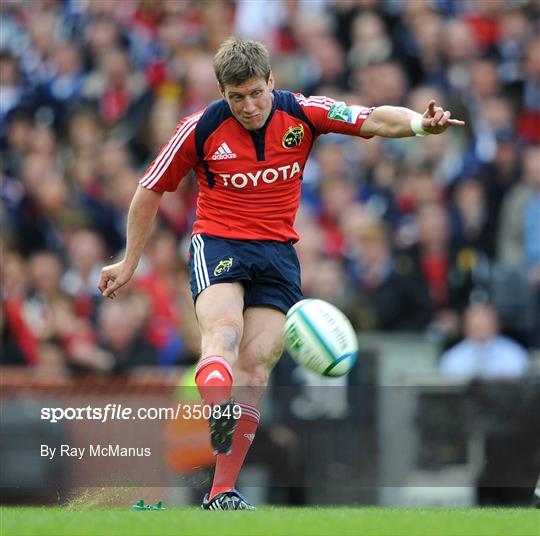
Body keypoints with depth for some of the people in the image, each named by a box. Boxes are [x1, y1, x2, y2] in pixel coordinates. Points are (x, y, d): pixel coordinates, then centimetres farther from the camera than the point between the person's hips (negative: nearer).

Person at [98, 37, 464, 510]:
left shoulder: (302, 114, -4)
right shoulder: (201, 129, -6)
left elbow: (375, 120, -10)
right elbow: (150, 191, 6)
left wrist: (421, 123, -31)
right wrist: (130, 262, 11)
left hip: (278, 253, 2)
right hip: (218, 243, -2)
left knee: (256, 367, -8)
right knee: (224, 329, -32)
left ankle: (222, 493, -7)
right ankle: (218, 416, -60)